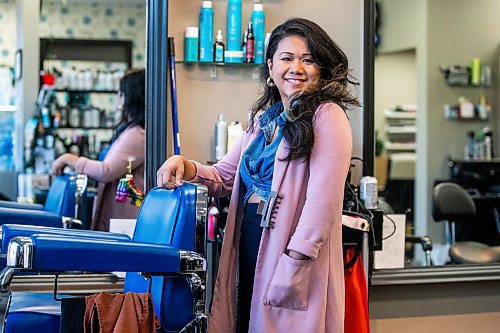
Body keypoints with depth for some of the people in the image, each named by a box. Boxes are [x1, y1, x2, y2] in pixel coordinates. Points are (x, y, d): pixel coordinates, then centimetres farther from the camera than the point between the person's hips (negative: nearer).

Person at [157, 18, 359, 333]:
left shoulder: (327, 116, -8)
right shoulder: (264, 118, 15)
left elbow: (323, 201, -16)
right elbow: (224, 176, 20)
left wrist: (293, 265, -21)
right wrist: (186, 166, -1)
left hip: (296, 259, -7)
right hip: (249, 252, 7)